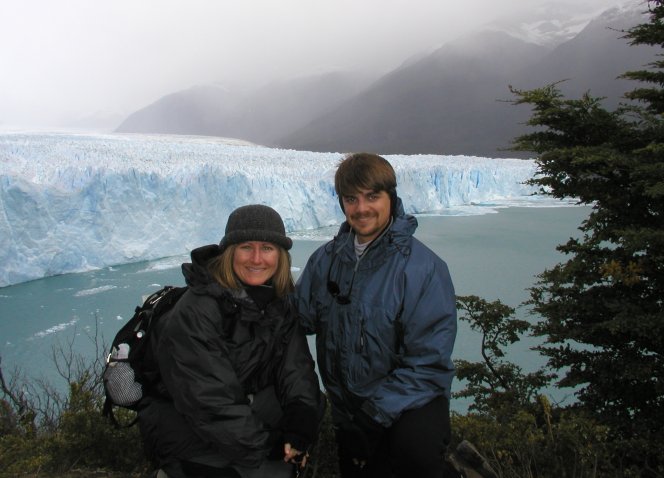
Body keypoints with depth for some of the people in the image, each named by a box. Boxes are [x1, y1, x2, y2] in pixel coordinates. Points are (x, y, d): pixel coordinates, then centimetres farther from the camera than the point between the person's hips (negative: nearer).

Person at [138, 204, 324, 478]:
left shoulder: (281, 300, -1)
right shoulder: (194, 313, -20)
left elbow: (297, 366, -8)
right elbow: (208, 402, -22)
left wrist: (300, 424, -24)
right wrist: (270, 449, -21)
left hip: (251, 409, 7)